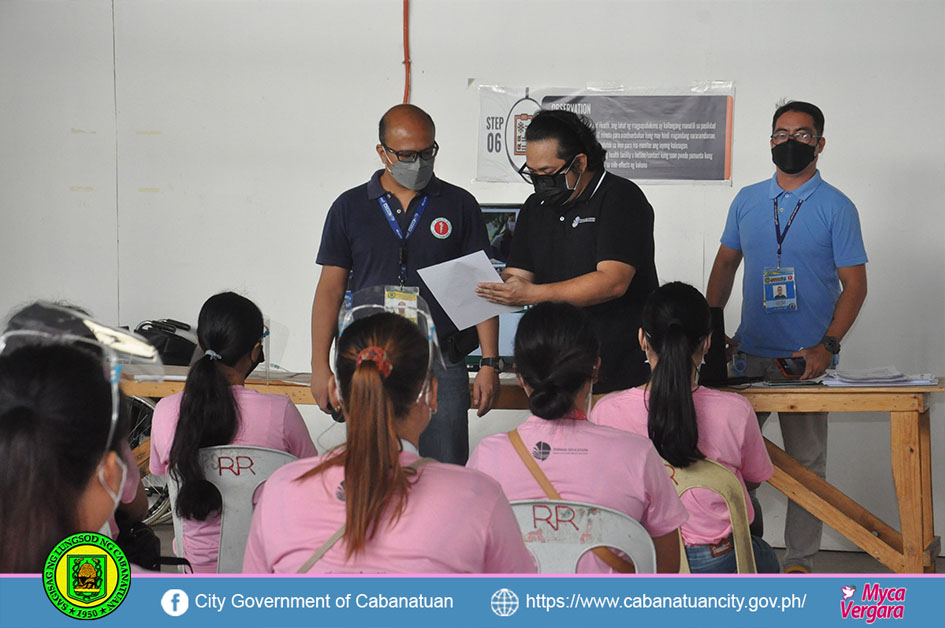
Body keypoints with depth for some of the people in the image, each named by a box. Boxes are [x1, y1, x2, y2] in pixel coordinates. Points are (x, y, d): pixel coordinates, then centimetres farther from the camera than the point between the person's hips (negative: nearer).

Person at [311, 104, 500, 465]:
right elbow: (330, 289, 8)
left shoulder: (459, 205, 6)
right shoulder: (350, 208, 7)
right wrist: (320, 367, 2)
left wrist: (489, 364, -2)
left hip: (441, 367, 0)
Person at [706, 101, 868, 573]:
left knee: (806, 462, 2)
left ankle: (799, 562, 10)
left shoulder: (836, 208, -3)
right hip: (749, 353, 3)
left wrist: (826, 347, -16)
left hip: (807, 358, -3)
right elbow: (726, 263, 17)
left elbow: (854, 285, -4)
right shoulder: (747, 201, 9)